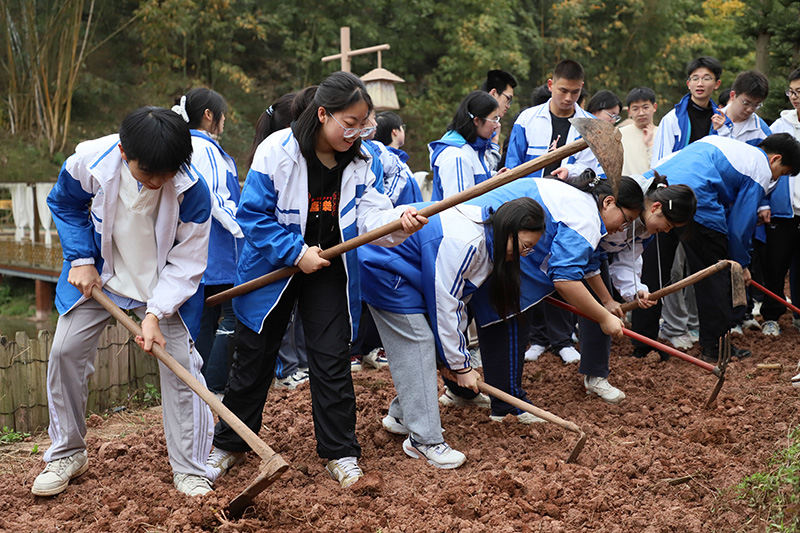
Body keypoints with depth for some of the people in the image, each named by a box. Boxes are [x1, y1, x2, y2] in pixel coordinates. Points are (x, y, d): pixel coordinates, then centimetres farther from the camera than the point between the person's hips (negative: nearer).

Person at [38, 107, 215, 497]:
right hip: (99, 274, 2)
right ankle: (67, 454, 19)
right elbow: (65, 204, -1)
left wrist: (155, 312, -29)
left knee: (180, 362, -10)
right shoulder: (88, 161, -25)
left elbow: (187, 263, -20)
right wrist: (80, 259, -11)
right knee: (65, 351, -1)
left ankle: (189, 470, 3)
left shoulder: (192, 190, -31)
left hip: (165, 282, -2)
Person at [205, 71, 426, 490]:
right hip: (272, 269, -2)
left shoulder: (358, 161, -3)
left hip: (328, 273, 3)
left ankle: (340, 453, 13)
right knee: (254, 358, 9)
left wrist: (399, 221, -31)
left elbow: (369, 216, -10)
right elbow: (252, 214, -17)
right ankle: (230, 444, 27)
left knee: (332, 361, 1)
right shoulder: (277, 151, -18)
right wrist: (296, 252, -22)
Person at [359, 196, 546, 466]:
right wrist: (460, 364, -16)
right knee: (416, 344, -13)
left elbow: (457, 300, 7)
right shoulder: (462, 242, -31)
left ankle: (401, 415, 25)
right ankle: (424, 440, -10)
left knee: (423, 345, 11)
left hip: (404, 272, 10)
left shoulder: (485, 237, 0)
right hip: (381, 270, -10)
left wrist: (457, 355, 6)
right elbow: (443, 306, -26)